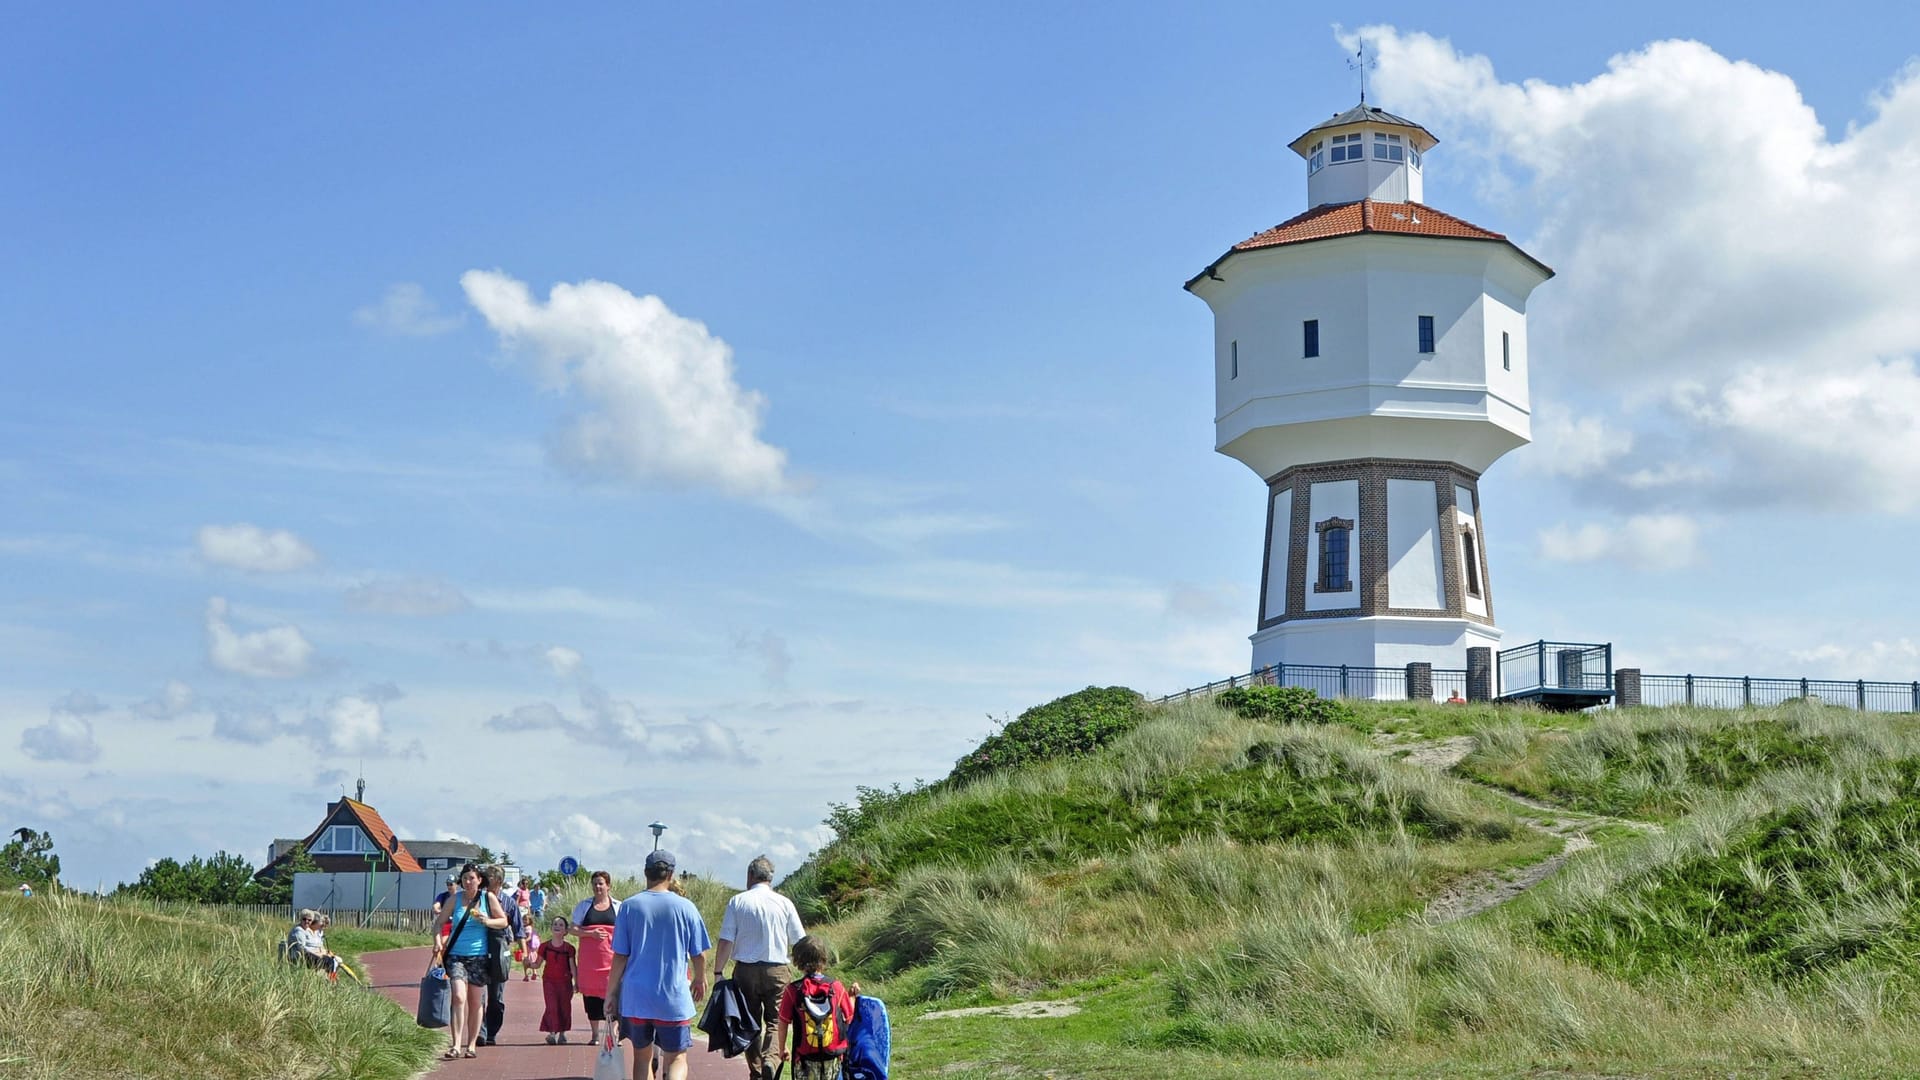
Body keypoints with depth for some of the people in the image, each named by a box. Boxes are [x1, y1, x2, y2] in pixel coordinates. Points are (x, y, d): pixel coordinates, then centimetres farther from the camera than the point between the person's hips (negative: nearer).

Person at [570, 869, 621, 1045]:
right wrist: (591, 933, -12)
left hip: (611, 957, -1)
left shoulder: (618, 907, 9)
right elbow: (572, 928, 4)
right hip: (588, 959, 1)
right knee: (591, 993, 4)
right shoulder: (583, 906, 9)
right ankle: (595, 1034, 13)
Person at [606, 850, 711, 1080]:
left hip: (636, 998, 2)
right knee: (676, 1059, 6)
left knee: (642, 1057, 18)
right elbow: (699, 954, 3)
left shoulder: (629, 906, -3)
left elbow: (620, 957, -3)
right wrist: (700, 980, 22)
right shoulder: (685, 907, -5)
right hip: (674, 997, -1)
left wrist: (611, 993, 7)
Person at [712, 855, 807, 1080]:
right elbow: (799, 942, 4)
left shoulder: (737, 902, -1)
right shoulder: (784, 903, 1)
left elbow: (725, 941, -5)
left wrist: (718, 972, 1)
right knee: (775, 1022, 2)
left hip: (745, 970, 1)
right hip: (777, 970, -1)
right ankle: (769, 1061, -22)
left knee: (750, 1023, 11)